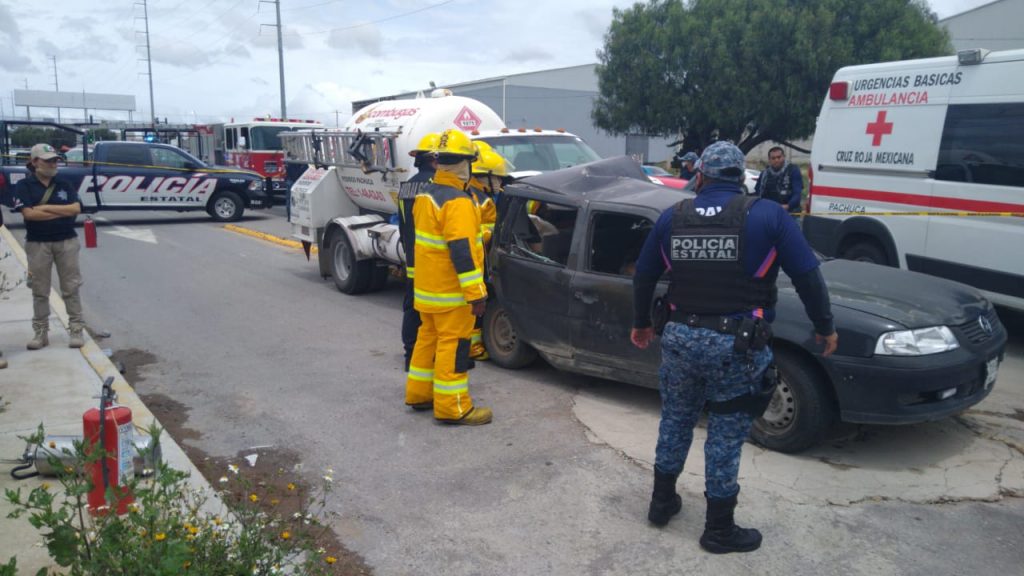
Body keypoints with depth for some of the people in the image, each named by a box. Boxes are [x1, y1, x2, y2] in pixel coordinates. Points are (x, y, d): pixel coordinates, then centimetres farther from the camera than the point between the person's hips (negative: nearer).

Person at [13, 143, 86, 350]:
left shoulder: (63, 185, 8)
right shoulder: (24, 186, -1)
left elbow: (76, 208, -5)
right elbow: (29, 213, -14)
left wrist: (46, 208, -12)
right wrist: (63, 212, -10)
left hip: (66, 242, 2)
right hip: (37, 244, -2)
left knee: (70, 289, 3)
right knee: (40, 291, 5)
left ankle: (77, 330, 7)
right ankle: (41, 333, 13)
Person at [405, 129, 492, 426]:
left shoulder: (425, 194, 9)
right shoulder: (457, 202, -21)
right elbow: (462, 250, -26)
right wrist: (476, 292, -24)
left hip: (426, 287, 9)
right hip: (450, 291, -9)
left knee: (428, 337, 18)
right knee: (453, 345, -3)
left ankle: (418, 393, 28)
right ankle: (452, 407, 3)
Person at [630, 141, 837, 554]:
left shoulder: (672, 217, 6)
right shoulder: (767, 215, -5)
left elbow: (643, 275, 13)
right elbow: (807, 276, -4)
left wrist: (641, 323, 28)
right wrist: (825, 328, 10)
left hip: (680, 337, 3)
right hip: (737, 345, -3)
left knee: (675, 420, 21)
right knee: (726, 435, 8)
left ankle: (662, 502, 35)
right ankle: (719, 530, 22)